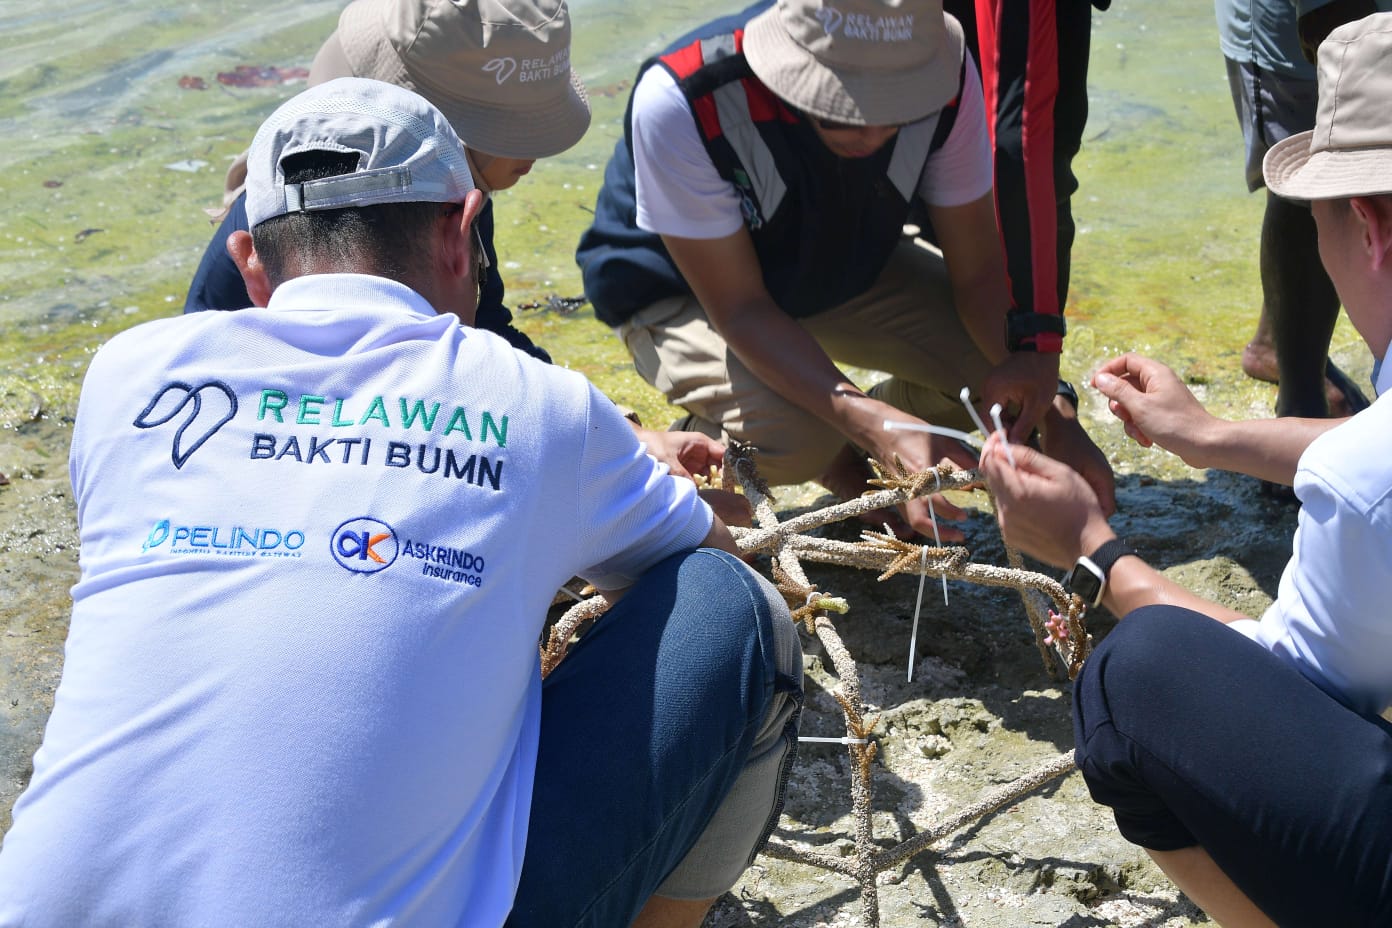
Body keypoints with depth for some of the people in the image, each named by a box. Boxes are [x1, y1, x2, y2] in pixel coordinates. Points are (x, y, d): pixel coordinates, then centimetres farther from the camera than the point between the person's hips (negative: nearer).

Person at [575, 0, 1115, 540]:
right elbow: (741, 310, -32)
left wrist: (1050, 411, -32)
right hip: (681, 290, -4)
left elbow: (978, 272, -17)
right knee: (794, 433, -33)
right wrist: (877, 423, -45)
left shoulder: (945, 76, -26)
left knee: (1000, 359, -15)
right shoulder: (681, 101, -38)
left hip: (843, 264, 4)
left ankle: (847, 458, 13)